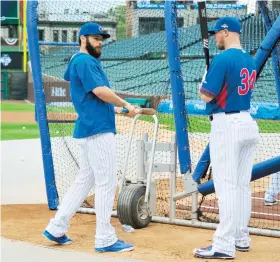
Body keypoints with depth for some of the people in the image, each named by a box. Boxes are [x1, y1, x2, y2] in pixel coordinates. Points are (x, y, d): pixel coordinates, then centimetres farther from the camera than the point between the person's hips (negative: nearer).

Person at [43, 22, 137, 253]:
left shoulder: (89, 61, 19)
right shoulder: (84, 61, -11)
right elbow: (100, 91, -20)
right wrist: (126, 105, -9)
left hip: (88, 131, 11)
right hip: (98, 130, -11)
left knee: (84, 181, 15)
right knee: (106, 184, -7)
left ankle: (57, 228, 19)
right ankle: (105, 240, -3)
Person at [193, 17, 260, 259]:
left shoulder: (223, 59, -15)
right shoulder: (250, 60, 12)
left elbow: (206, 95, -16)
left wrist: (203, 82, 5)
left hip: (227, 126, -9)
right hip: (248, 123, 9)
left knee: (226, 186, -9)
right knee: (242, 185, 13)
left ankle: (224, 246, -9)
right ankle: (241, 238, 21)